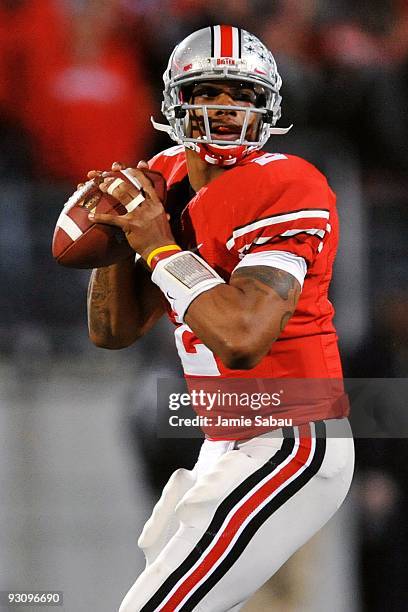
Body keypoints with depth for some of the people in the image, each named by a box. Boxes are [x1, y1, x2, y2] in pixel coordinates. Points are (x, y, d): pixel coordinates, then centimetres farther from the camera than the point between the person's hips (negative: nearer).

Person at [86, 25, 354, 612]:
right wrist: (116, 231, -5)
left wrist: (160, 247, -21)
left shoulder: (283, 189, -19)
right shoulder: (166, 183, 8)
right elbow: (114, 332, 11)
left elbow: (244, 339, -31)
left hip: (290, 447, -10)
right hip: (229, 446, 10)